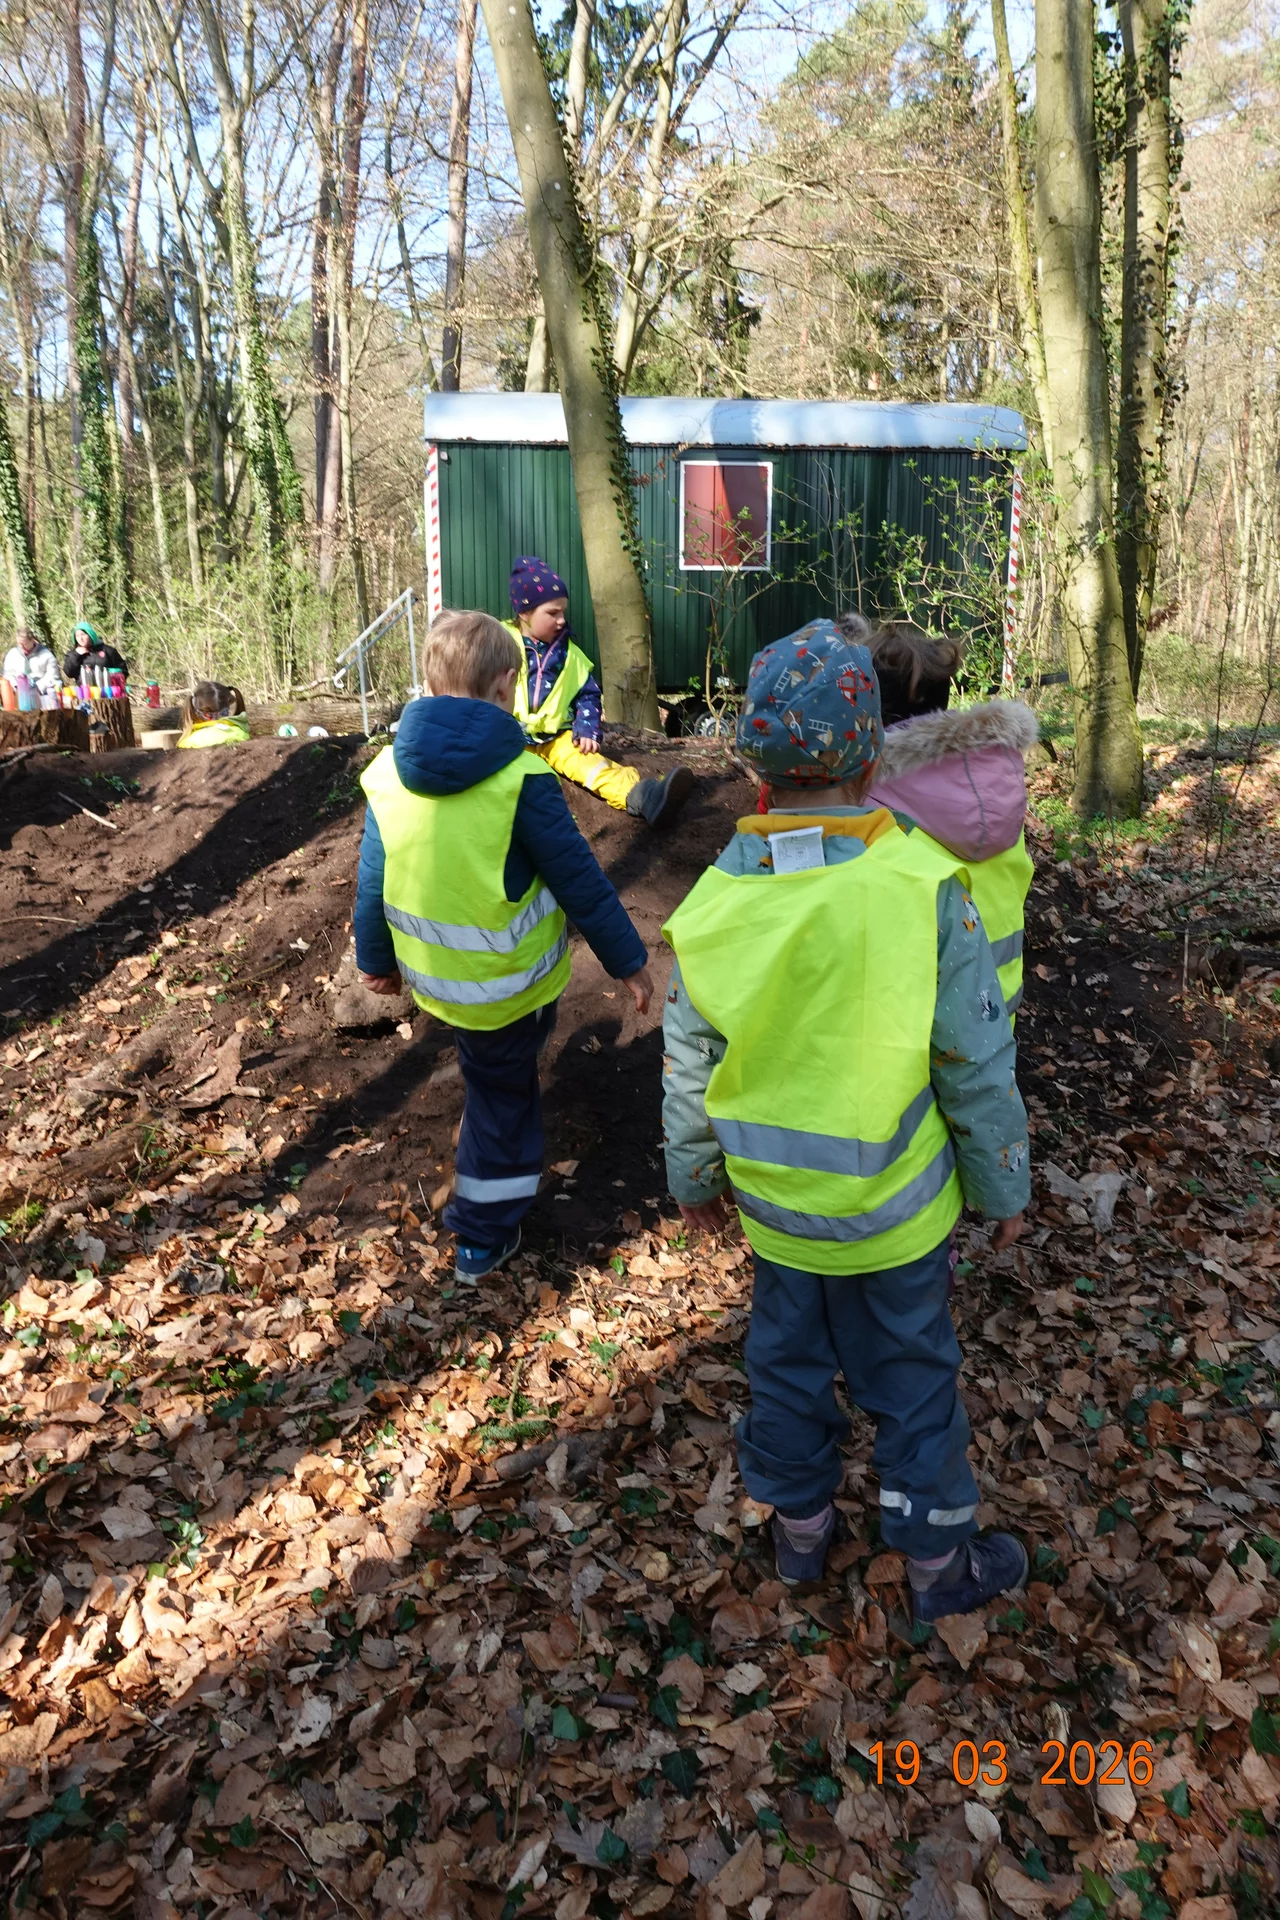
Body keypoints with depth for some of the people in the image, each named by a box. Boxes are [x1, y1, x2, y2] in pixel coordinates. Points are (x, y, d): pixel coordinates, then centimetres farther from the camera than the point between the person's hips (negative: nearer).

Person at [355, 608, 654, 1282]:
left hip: (430, 973, 4)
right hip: (511, 979, -4)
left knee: (496, 1078, 30)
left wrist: (376, 959, 18)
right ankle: (483, 1237, 29)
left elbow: (372, 884, 3)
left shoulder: (388, 773, -6)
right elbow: (579, 880, -15)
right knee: (502, 1092, 16)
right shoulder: (520, 778, -21)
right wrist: (628, 960, -4)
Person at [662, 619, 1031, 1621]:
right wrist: (1003, 1187, 0)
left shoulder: (717, 900, -14)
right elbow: (977, 1066, -16)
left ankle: (799, 1525, 44)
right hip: (894, 1203, -3)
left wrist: (694, 1173, 14)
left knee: (788, 1358, 23)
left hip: (771, 1199, 3)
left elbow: (689, 1066, -3)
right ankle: (941, 1559, 37)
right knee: (912, 1377, 17)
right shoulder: (924, 887, -24)